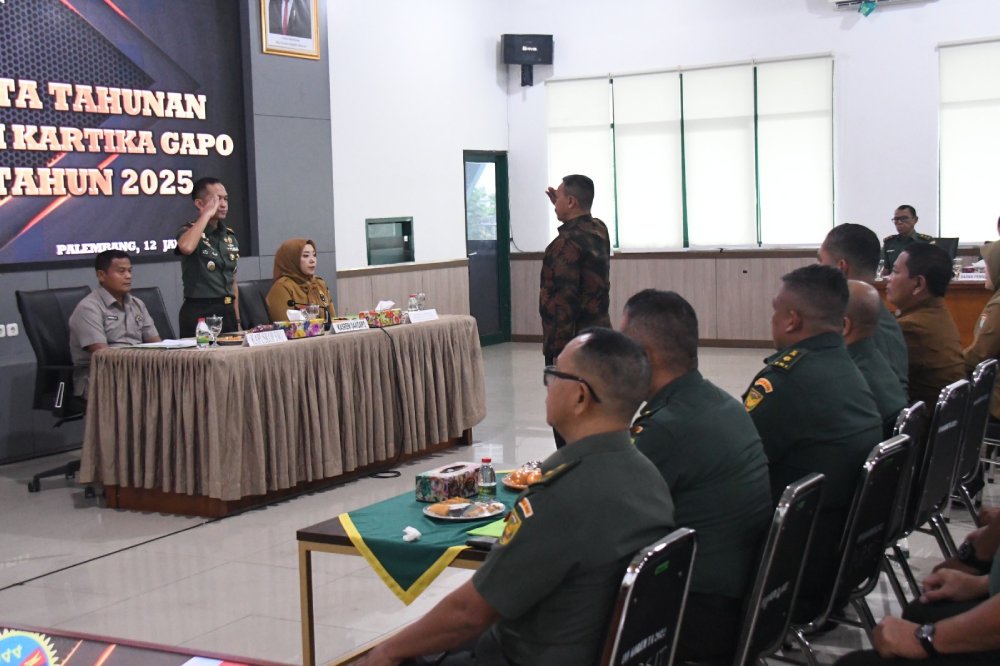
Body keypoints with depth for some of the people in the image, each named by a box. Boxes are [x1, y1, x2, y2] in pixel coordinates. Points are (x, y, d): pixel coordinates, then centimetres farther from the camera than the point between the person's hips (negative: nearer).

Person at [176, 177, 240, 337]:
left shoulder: (230, 236, 14)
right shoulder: (189, 232, -5)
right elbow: (186, 247, -31)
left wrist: (237, 320, 16)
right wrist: (207, 214, -20)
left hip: (227, 311, 6)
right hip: (199, 312, -6)